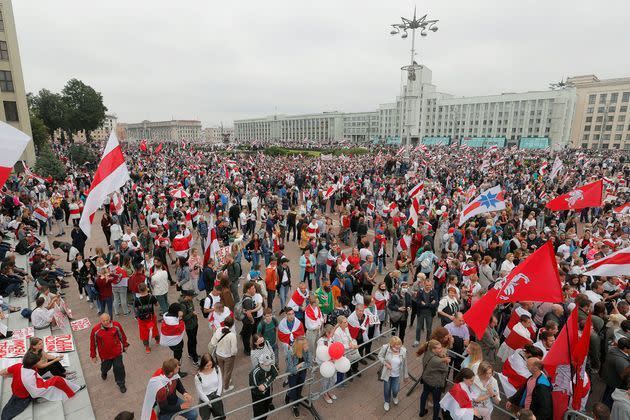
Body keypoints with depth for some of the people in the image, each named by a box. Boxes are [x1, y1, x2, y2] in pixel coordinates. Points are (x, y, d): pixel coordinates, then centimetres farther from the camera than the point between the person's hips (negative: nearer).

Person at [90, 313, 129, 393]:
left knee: (119, 367, 3)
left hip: (117, 352, 0)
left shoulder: (116, 325, -16)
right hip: (104, 354, 0)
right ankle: (104, 372, 61)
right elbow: (93, 343, -6)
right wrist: (93, 356, 2)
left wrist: (125, 345, 12)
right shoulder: (96, 330, -19)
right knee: (106, 366, 22)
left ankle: (121, 384, 25)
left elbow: (122, 335, 1)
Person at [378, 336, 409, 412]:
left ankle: (395, 396, 53)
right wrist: (385, 363, -26)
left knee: (395, 390, 13)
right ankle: (386, 402, 52)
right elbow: (380, 356, -9)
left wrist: (406, 375, 4)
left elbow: (404, 364, -7)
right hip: (387, 373, -1)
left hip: (397, 375, 1)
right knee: (387, 389, 18)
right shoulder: (385, 348, -29)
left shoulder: (403, 351, -23)